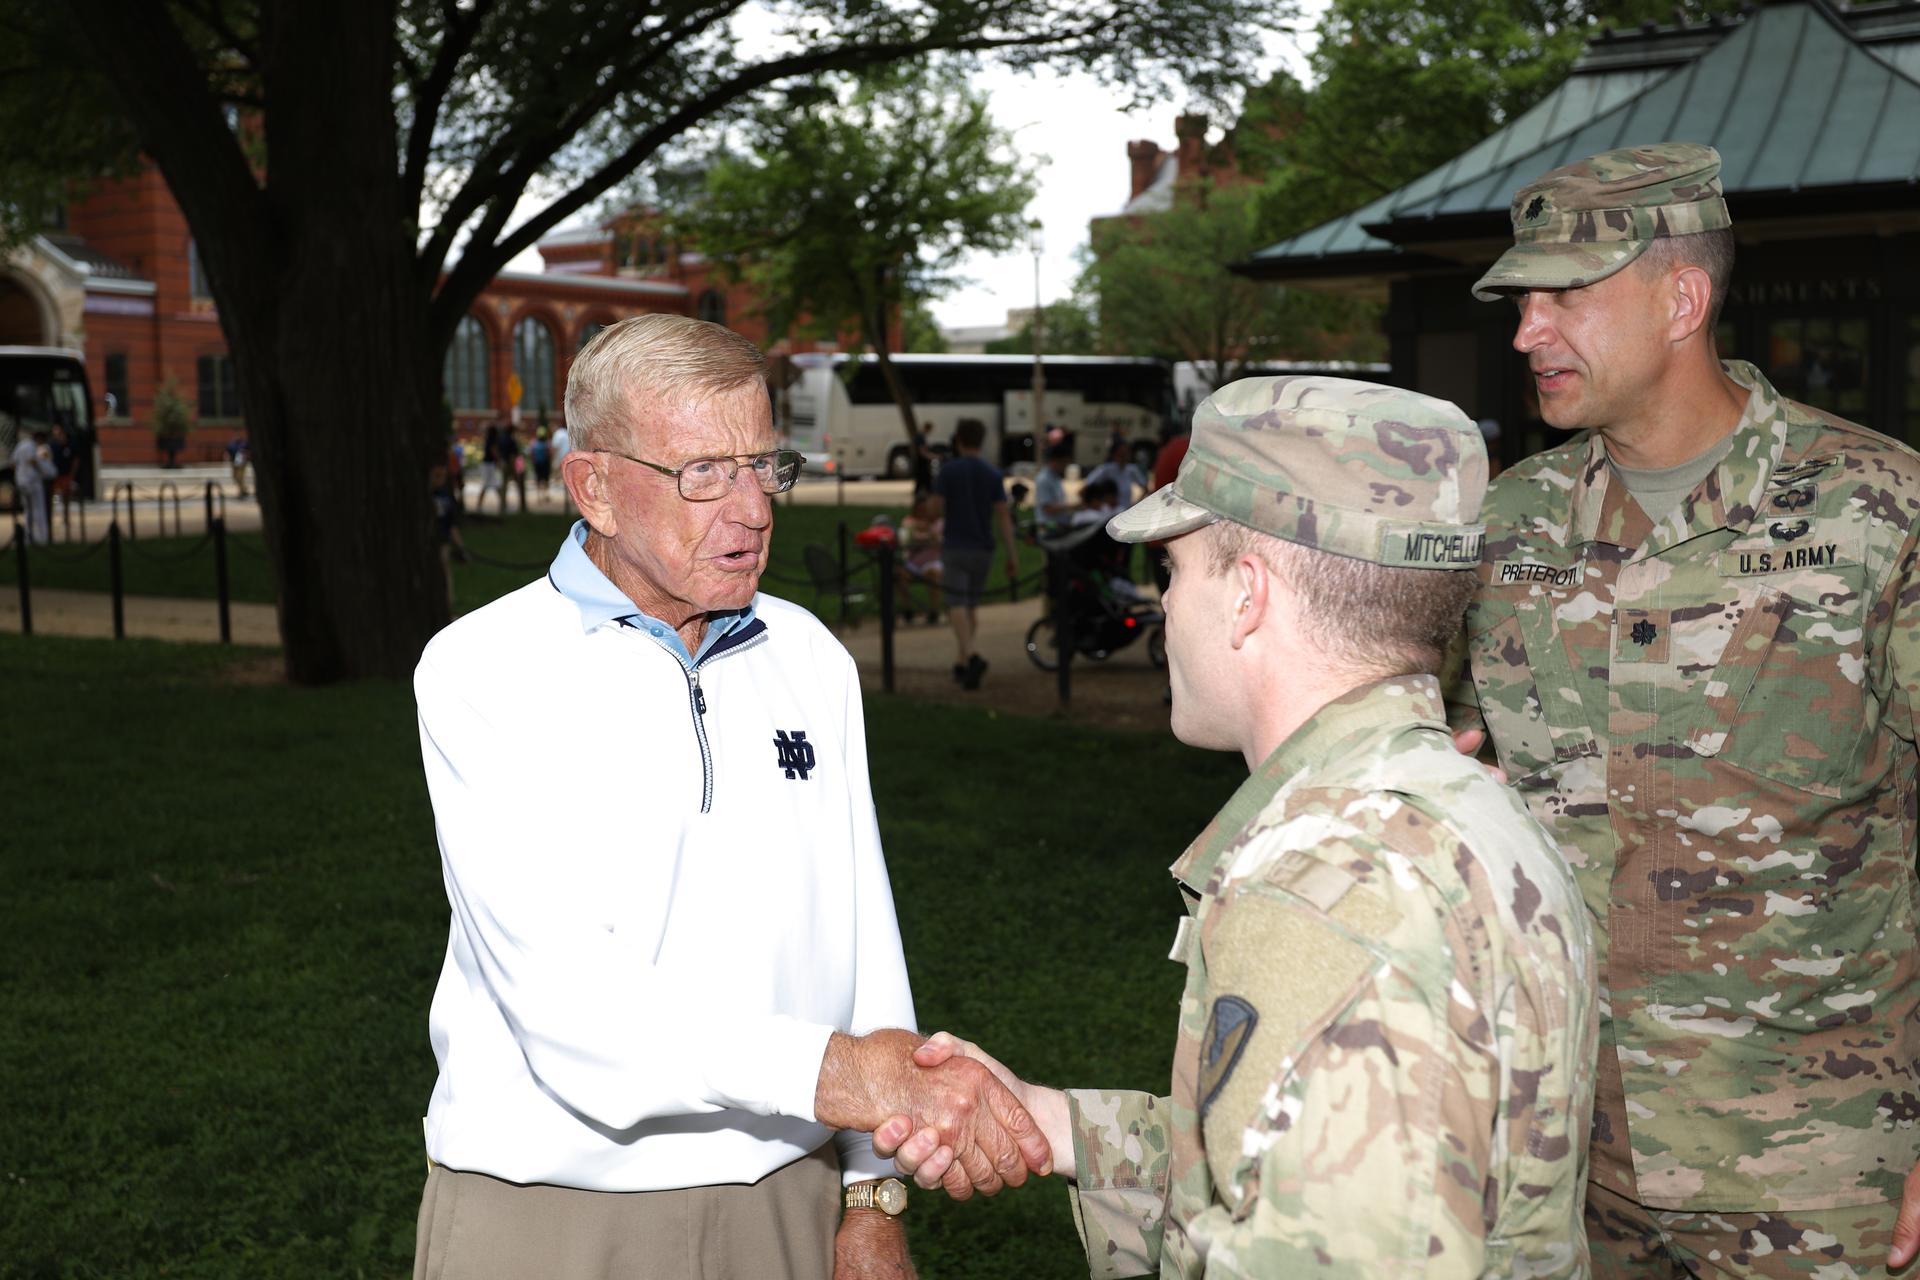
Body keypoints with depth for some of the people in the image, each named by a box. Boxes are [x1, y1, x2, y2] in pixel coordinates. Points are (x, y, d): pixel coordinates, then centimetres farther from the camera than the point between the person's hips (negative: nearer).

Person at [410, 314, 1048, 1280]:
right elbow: (571, 1001, -24)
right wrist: (834, 1072, -33)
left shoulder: (811, 660, 3)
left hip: (785, 1198, 4)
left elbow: (861, 937, 6)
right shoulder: (478, 676, -13)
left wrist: (872, 1198, 5)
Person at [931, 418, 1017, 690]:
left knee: (957, 605, -7)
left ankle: (971, 657, -28)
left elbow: (937, 510, -7)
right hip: (983, 548, 3)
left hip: (955, 547, -3)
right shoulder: (993, 474, 2)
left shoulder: (948, 471, -6)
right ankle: (962, 662, 16)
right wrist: (1011, 556, -2)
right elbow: (1003, 516, -2)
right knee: (972, 605, 16)